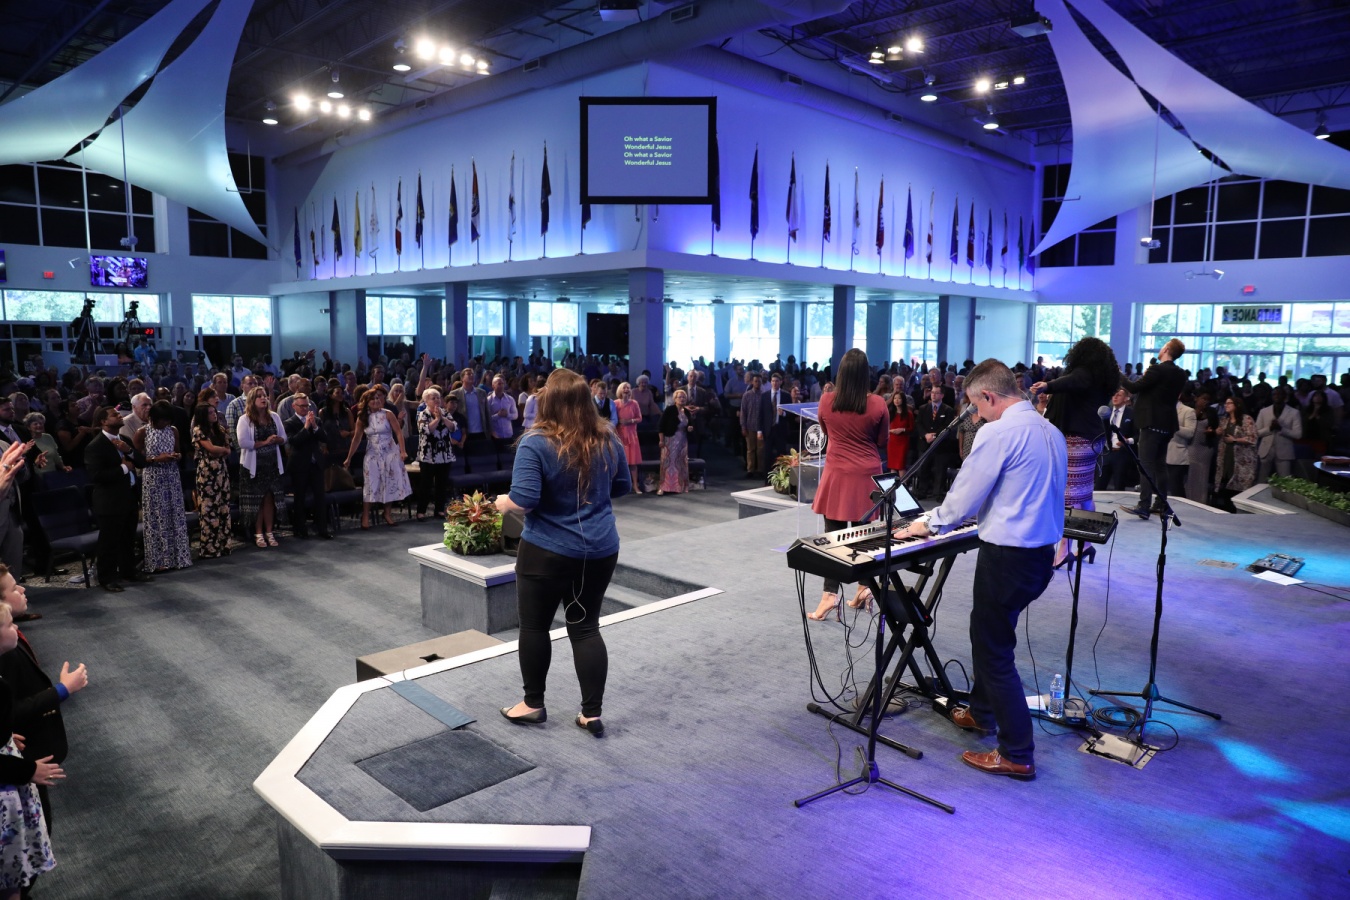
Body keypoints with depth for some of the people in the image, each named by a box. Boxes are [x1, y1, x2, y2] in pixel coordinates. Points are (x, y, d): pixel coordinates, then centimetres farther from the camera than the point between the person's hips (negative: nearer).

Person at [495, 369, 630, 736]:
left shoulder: (536, 443, -17)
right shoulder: (608, 439, 0)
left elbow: (523, 500, -21)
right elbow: (622, 487, 11)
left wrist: (501, 502, -1)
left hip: (547, 551, -5)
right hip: (600, 549, 5)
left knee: (534, 625, 13)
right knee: (586, 627, 12)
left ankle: (533, 704, 26)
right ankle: (593, 712, 15)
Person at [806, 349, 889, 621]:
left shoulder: (826, 401, -4)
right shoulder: (877, 404, -8)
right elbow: (883, 442, 4)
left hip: (837, 475, 0)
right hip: (867, 476, 0)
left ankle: (830, 594, -5)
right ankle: (865, 586, 21)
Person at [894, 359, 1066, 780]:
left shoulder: (998, 433, -17)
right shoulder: (1051, 432, 9)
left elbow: (966, 493, -12)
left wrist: (930, 524, 5)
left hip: (1007, 555, -9)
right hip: (1042, 552, 9)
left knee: (994, 649, 2)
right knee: (989, 631, 24)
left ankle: (1017, 754, 10)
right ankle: (981, 712, 41)